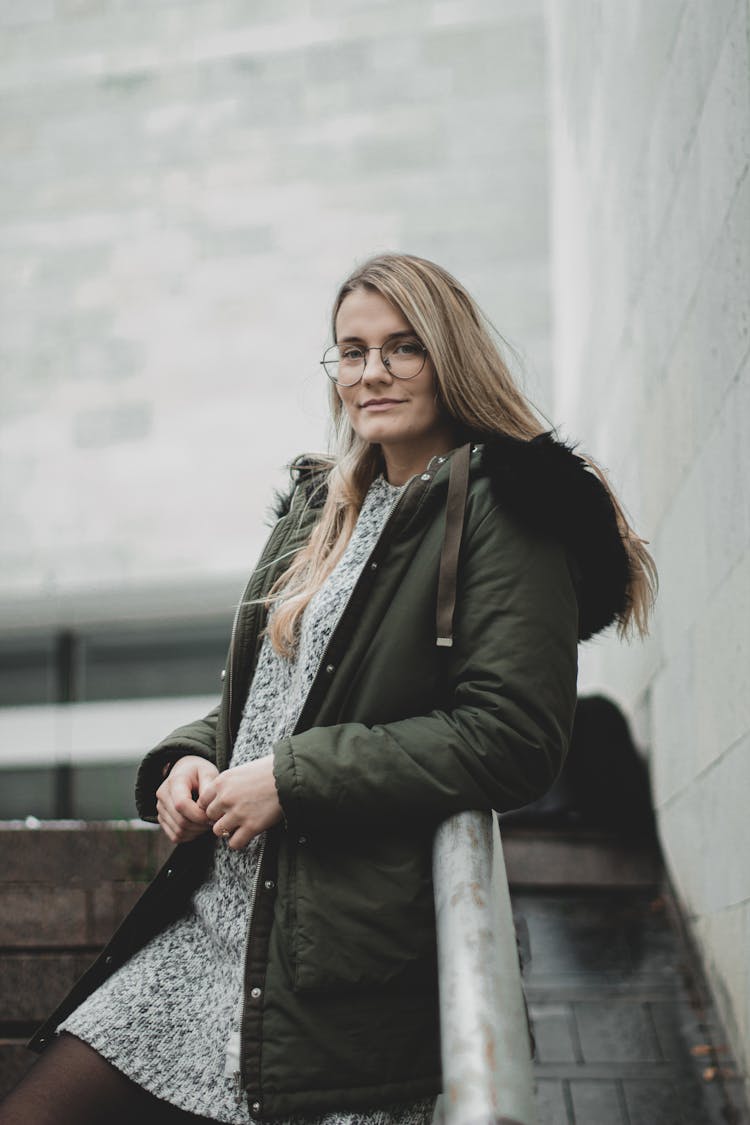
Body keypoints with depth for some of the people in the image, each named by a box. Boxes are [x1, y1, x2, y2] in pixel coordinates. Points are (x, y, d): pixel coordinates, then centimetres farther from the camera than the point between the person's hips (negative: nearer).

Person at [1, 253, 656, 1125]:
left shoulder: (503, 511, -7)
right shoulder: (320, 506, 16)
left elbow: (512, 740, -16)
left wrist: (294, 777, -16)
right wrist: (189, 757, 1)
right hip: (212, 921, 7)